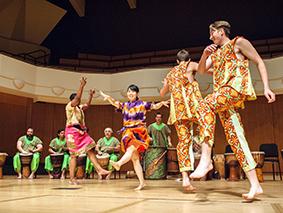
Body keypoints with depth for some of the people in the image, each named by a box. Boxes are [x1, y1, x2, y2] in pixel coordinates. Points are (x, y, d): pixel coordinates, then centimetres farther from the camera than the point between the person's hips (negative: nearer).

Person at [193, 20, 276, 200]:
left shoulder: (238, 42, 10)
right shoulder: (215, 53, 28)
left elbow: (259, 62, 7)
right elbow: (201, 70, 23)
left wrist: (266, 87, -5)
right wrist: (205, 54, 5)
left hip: (237, 87, -7)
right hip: (223, 95, 7)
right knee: (234, 137, -4)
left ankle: (206, 160, -34)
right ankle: (255, 184, -3)